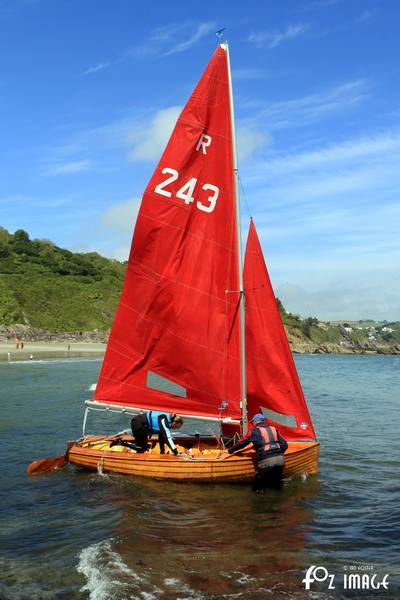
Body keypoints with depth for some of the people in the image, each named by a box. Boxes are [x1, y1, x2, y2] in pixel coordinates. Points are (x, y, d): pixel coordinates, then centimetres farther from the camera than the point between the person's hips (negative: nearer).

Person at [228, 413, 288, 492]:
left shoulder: (255, 431, 8)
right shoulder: (273, 429, 19)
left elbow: (242, 443, 17)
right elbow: (284, 445, 17)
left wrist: (231, 449, 32)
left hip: (266, 460, -5)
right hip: (280, 459, 5)